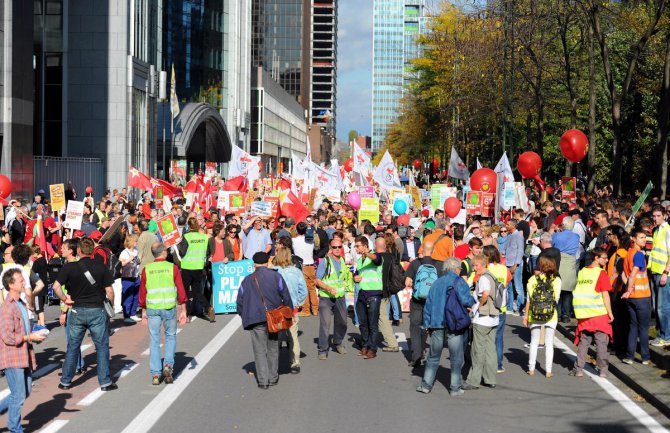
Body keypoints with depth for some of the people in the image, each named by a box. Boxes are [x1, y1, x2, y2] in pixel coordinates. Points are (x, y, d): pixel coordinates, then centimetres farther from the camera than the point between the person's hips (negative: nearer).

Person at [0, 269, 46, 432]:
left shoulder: (21, 304, 12)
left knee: (26, 391, 15)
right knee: (19, 395, -1)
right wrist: (30, 337, -16)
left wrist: (35, 335, 8)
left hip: (24, 356, 9)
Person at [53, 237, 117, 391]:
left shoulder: (69, 267, -4)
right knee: (102, 346, 6)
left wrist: (64, 299, 5)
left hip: (77, 311, 1)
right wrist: (111, 306, 10)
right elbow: (109, 290, -4)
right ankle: (105, 382, 6)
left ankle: (65, 381, 18)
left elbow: (56, 286, -9)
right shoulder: (101, 267, -5)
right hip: (97, 311, -1)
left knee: (73, 346, 12)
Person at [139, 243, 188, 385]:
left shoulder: (146, 269, 3)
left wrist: (144, 311, 17)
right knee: (171, 336, 17)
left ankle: (155, 374, 6)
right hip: (169, 308, -1)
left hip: (152, 309, 1)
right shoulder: (172, 268, -1)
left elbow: (142, 292, 8)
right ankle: (168, 364, 0)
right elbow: (181, 291, -3)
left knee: (154, 341, 7)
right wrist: (183, 311, 2)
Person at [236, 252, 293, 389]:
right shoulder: (276, 276, 3)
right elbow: (286, 297, 1)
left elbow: (240, 303, 8)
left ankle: (263, 380, 0)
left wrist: (245, 317, 19)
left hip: (256, 320, -1)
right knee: (273, 348, 13)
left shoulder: (247, 281, 6)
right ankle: (273, 377, 19)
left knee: (260, 350, 3)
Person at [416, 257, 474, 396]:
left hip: (436, 324, 4)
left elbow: (428, 305, 11)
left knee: (433, 356, 13)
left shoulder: (436, 283, 11)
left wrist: (427, 324, 16)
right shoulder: (459, 282, -5)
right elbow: (465, 300, -20)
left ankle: (426, 384, 12)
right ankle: (455, 388, 7)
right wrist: (472, 301, 2)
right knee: (456, 357, 5)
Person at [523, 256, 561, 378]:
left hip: (534, 316, 1)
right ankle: (548, 370, 7)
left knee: (534, 342, 13)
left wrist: (526, 315, 5)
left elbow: (529, 299, -2)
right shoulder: (556, 280, -5)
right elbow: (556, 299, -6)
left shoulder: (533, 279, -4)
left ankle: (531, 369, 15)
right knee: (549, 344, 8)